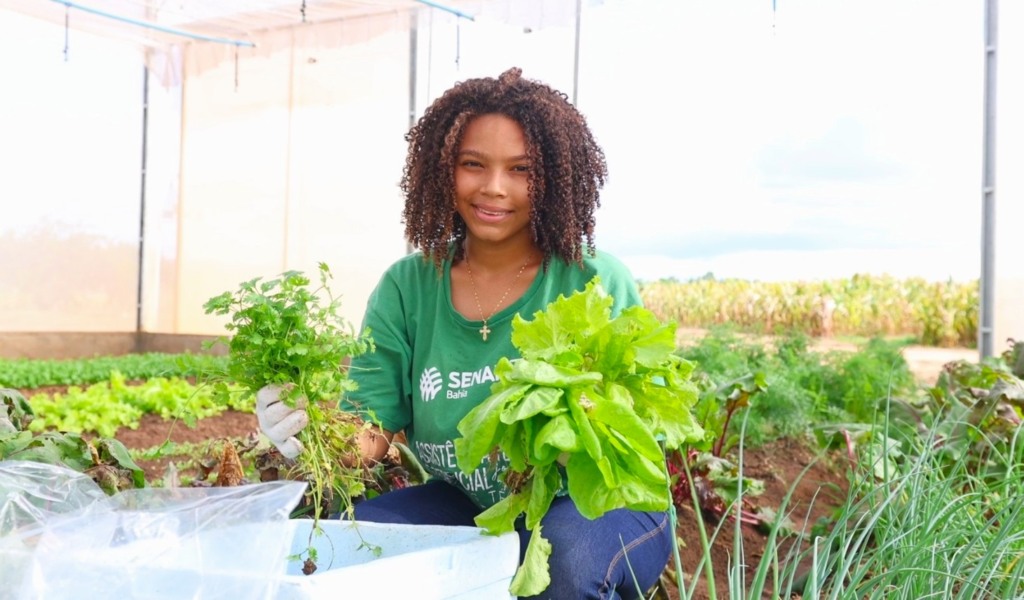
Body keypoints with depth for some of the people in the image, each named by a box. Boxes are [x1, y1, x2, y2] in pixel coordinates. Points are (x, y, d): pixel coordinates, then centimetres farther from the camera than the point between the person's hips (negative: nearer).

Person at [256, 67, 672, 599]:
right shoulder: (407, 287, -3)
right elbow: (368, 430, -7)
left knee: (571, 554, -34)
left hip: (602, 507, -2)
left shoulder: (598, 285, -12)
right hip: (467, 506, 3)